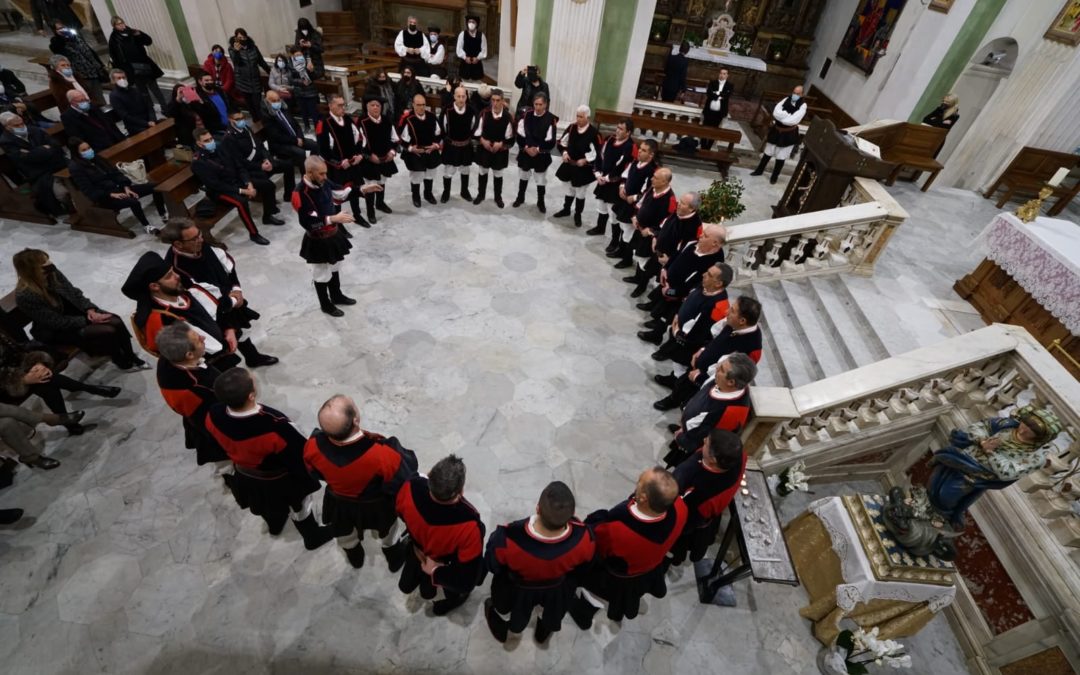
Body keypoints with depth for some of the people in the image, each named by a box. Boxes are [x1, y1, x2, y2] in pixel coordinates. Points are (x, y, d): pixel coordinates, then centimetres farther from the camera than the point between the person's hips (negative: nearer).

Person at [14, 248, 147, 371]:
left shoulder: (52, 273, -10)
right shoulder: (26, 296, -27)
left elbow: (74, 292, 0)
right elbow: (57, 322, -24)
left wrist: (90, 309, -16)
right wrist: (88, 320, -22)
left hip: (71, 311, 6)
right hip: (55, 331, -6)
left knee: (117, 322, -16)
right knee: (108, 331, -22)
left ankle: (131, 357, -2)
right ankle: (122, 362, 2)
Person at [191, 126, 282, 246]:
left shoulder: (218, 150, 4)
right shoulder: (198, 163, -17)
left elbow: (239, 167, 7)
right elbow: (216, 185, -23)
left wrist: (249, 183, -10)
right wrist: (242, 191, -26)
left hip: (237, 181, 8)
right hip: (220, 191, -7)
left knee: (268, 184, -1)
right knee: (241, 201, -38)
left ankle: (267, 216, 15)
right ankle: (253, 234, -23)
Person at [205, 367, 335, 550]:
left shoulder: (214, 415, -28)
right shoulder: (275, 427, -46)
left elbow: (222, 443, -4)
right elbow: (302, 455, -28)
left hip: (245, 475, 5)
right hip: (281, 480, -5)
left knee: (266, 502, 37)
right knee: (299, 508, 27)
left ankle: (274, 526, 68)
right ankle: (313, 536, 54)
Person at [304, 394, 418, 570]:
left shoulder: (313, 447, -34)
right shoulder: (382, 453, -46)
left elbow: (315, 473, -10)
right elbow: (405, 475, -26)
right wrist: (394, 447, -11)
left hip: (339, 503, 3)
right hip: (378, 506, -3)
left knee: (347, 538, 39)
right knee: (390, 536, 34)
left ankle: (354, 558, 69)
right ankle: (395, 558, 62)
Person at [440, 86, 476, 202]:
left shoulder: (471, 111, -11)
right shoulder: (447, 110, -18)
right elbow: (442, 127, -5)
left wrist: (469, 139, 6)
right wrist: (443, 140, 1)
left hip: (466, 146, 3)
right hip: (450, 145, -2)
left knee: (465, 169, 18)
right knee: (448, 170, 4)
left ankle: (464, 191, 37)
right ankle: (446, 192, 23)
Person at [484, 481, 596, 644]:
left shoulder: (507, 539, -46)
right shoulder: (584, 538, -39)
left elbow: (492, 566, -20)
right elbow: (582, 569, -13)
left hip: (515, 590, -1)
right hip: (556, 590, 2)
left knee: (504, 611, 37)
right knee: (549, 614, 39)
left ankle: (501, 628, 67)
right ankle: (544, 630, 69)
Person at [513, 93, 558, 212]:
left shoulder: (551, 119, -12)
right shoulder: (526, 115, -4)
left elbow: (551, 142, -13)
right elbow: (520, 135, -5)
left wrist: (538, 149, -17)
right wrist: (526, 147, -16)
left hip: (542, 155, -2)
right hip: (525, 152, 2)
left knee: (541, 180, 8)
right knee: (523, 176, 18)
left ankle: (540, 202, 26)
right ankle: (520, 197, 37)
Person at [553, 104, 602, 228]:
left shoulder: (594, 133, -17)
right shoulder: (571, 128, -2)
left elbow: (597, 152, -15)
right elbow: (562, 142, 11)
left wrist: (585, 160, -21)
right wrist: (564, 152, -5)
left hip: (584, 169, -4)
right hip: (569, 165, 5)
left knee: (580, 192, 8)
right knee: (569, 189, 21)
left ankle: (578, 215, 23)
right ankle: (566, 209, 38)